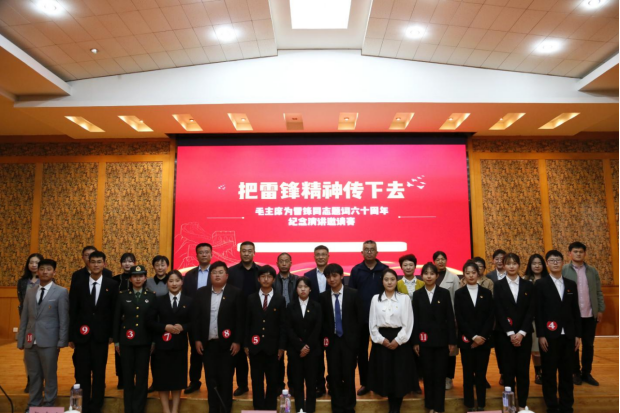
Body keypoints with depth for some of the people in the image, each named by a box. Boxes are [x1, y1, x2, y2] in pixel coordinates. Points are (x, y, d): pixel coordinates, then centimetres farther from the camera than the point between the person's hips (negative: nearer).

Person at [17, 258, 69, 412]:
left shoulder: (61, 292, -3)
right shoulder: (30, 292, 12)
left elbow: (64, 318, -6)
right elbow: (24, 318, 12)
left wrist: (62, 341, -10)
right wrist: (20, 340, 7)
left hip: (49, 342, -4)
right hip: (30, 341, 4)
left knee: (50, 376, 5)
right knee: (34, 376, 14)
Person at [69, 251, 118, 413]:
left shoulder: (111, 285, -1)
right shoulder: (79, 285, 3)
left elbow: (114, 311, 0)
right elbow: (72, 312, 3)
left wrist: (112, 334, -3)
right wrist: (71, 336, 0)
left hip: (101, 336, -1)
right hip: (82, 336, 1)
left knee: (99, 374, 8)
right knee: (82, 374, 6)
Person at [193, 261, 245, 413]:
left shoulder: (236, 293, -4)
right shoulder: (201, 293, 5)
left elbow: (240, 320, -6)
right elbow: (196, 318, 7)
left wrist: (237, 341, -10)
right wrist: (197, 339, 1)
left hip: (227, 343, -3)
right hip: (207, 343, 3)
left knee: (226, 379, 5)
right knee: (211, 379, 10)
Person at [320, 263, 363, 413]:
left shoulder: (353, 294, -4)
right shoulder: (323, 297, 2)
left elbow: (361, 318, -1)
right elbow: (322, 320, 8)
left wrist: (356, 337, -3)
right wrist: (325, 337, -1)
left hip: (349, 340, -2)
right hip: (332, 341, 2)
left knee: (349, 375, 4)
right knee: (334, 375, 5)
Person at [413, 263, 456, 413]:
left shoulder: (444, 293, 1)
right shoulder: (417, 294, 3)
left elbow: (450, 318, 0)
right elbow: (415, 319, 2)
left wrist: (452, 340, -4)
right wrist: (415, 342, 0)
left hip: (441, 339, -1)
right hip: (424, 340, 1)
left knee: (440, 374, 4)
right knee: (428, 373, 8)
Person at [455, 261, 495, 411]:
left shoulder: (487, 293, 6)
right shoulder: (459, 294, 2)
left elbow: (491, 317, 1)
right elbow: (459, 319, -3)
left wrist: (482, 337, -9)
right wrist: (473, 337, -11)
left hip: (484, 340, 1)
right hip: (466, 340, -1)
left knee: (481, 373, 5)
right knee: (468, 374, 5)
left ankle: (481, 405, 16)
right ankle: (470, 406, 15)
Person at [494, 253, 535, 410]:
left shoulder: (528, 285, 5)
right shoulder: (499, 286, 1)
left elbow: (531, 311, -1)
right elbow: (499, 312, -4)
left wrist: (521, 333, -10)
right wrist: (510, 333, -12)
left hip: (524, 335, 1)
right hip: (505, 335, -1)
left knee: (523, 370, 6)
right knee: (508, 370, 4)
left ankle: (523, 404, 18)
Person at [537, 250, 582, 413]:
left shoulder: (571, 284, 9)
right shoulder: (541, 284, -3)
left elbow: (576, 311, 9)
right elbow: (538, 311, -6)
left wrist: (578, 334, 5)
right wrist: (541, 335, -10)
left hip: (568, 335, 3)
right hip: (550, 335, -3)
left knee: (567, 372, 11)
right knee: (549, 372, 5)